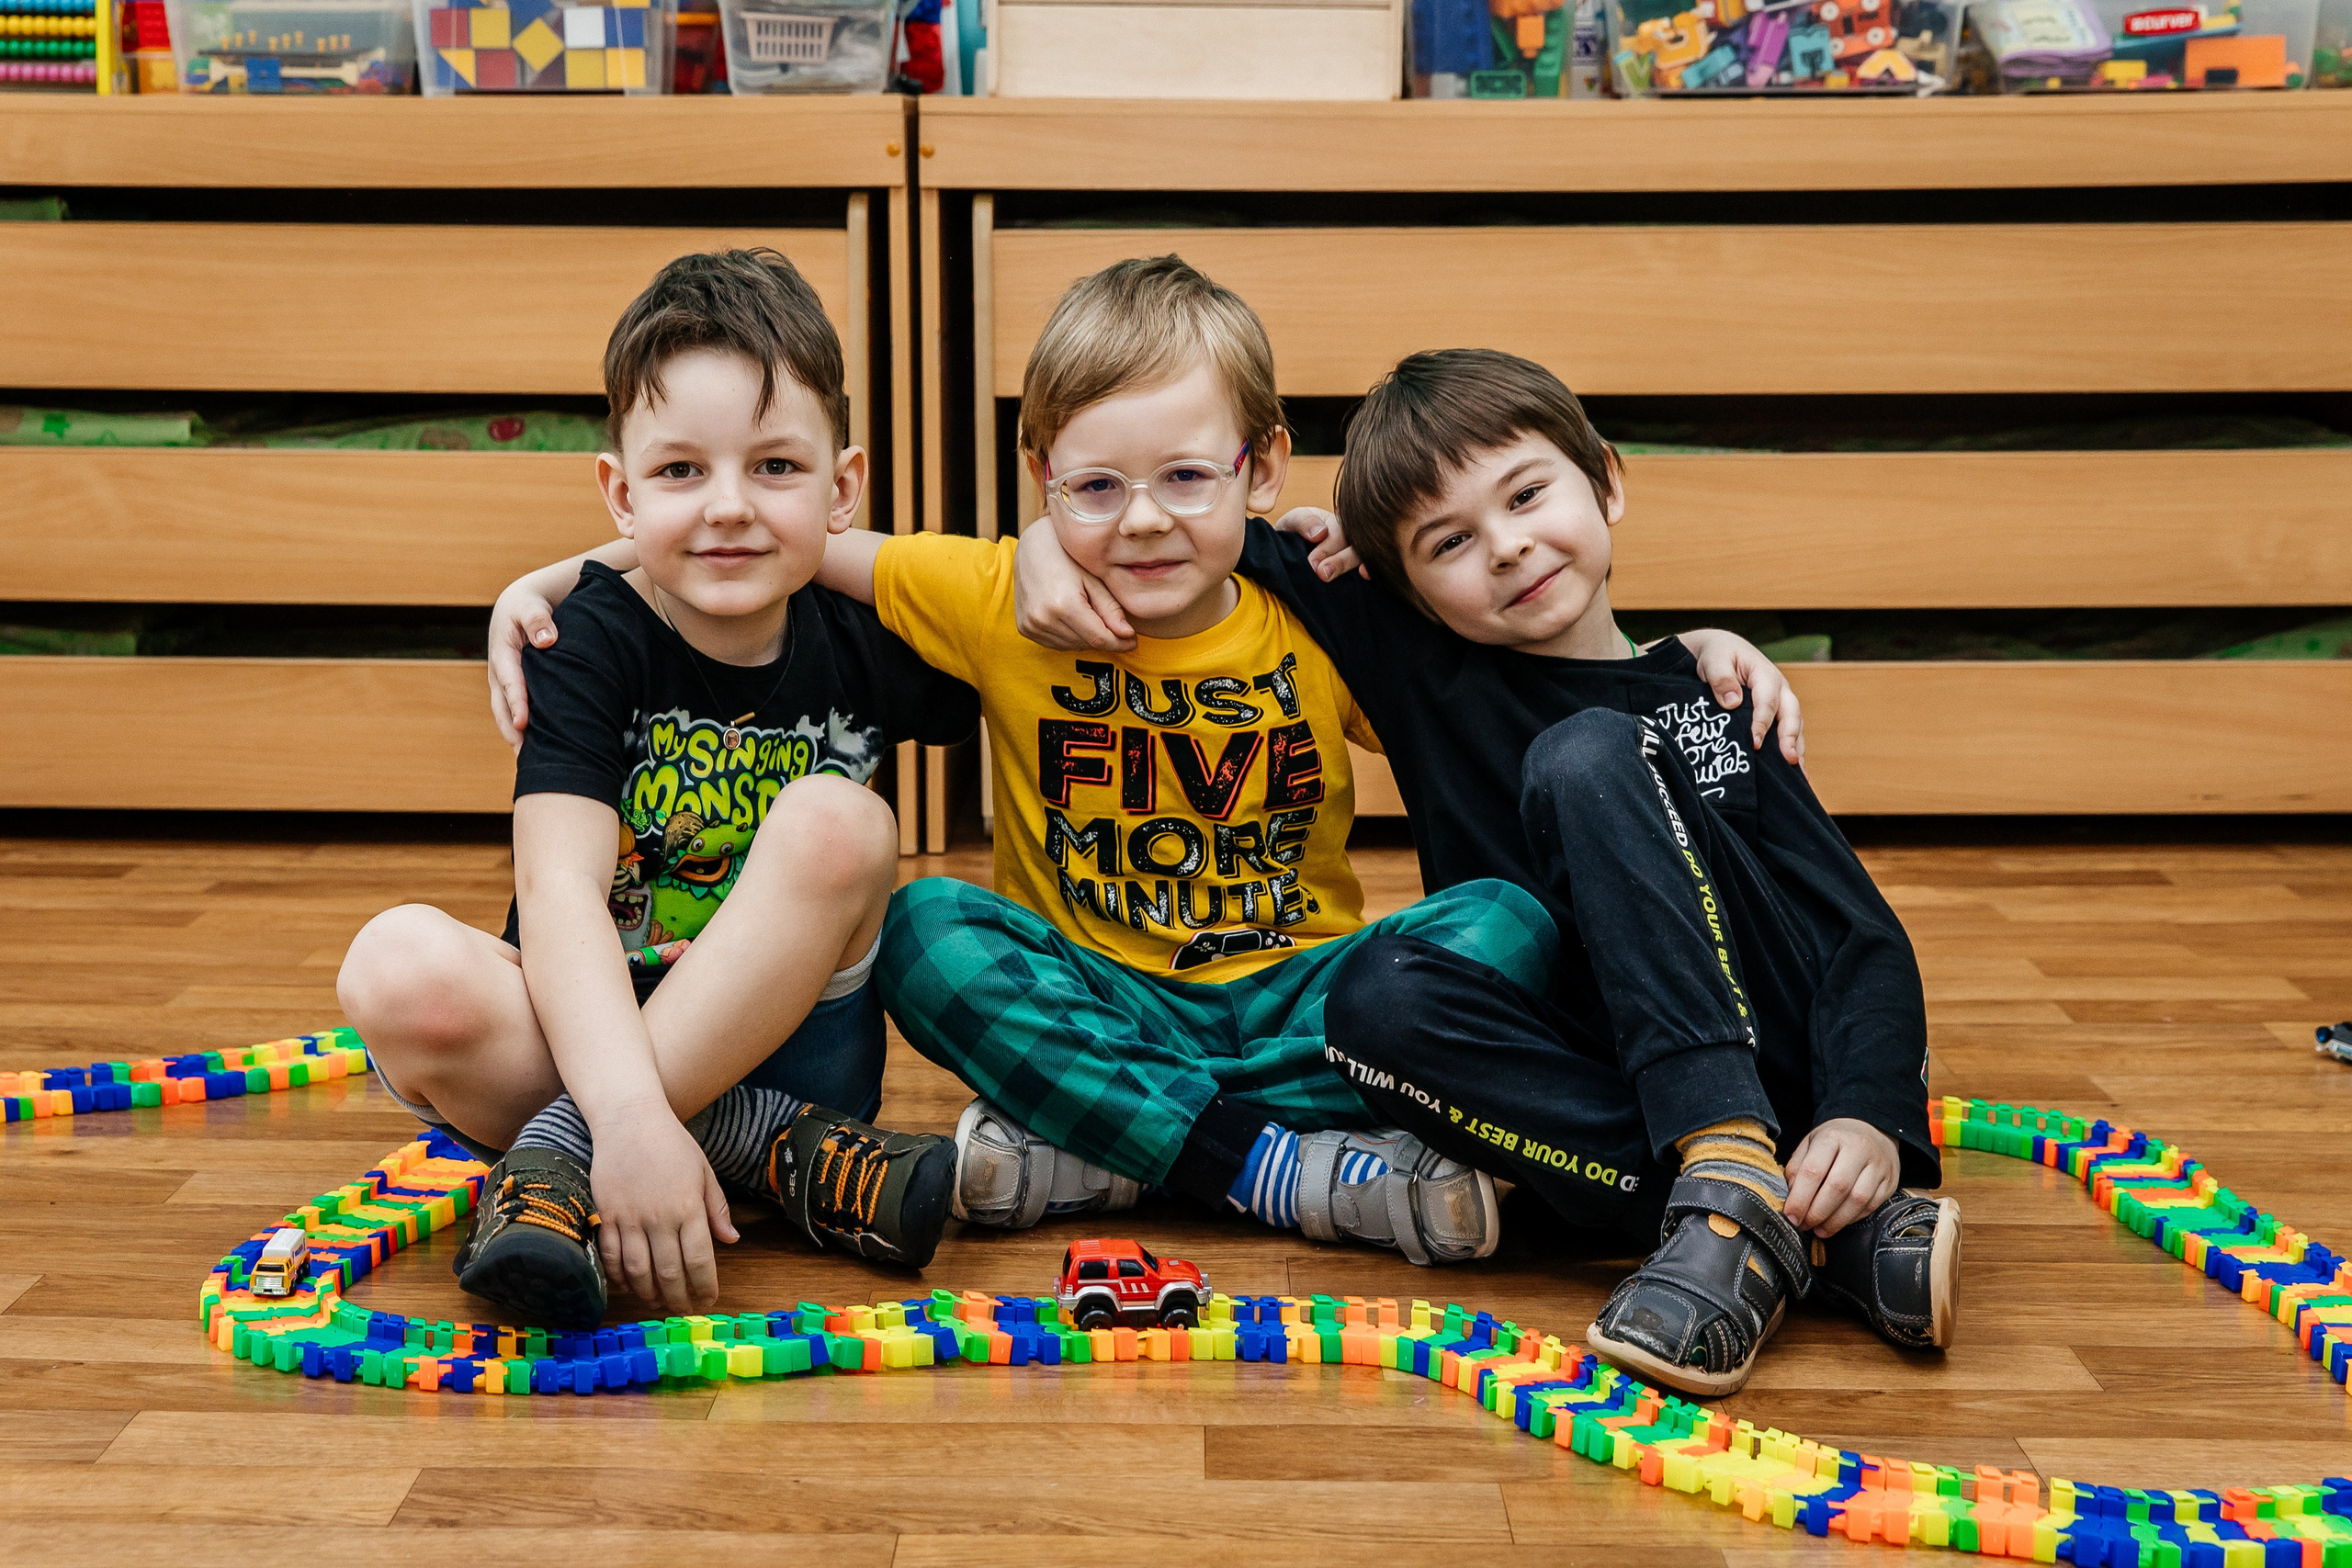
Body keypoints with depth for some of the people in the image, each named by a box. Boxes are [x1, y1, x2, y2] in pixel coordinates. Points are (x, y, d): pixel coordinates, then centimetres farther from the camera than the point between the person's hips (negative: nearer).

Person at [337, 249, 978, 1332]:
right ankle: (772, 1159, -23)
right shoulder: (595, 645, -10)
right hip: (585, 1050, -2)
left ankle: (555, 1161, -25)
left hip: (787, 1049, 2)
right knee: (400, 970, -30)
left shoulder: (865, 650, -1)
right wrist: (632, 1117, -40)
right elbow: (559, 891, -24)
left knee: (839, 821, -25)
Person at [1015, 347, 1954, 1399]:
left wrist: (1869, 1117, -20)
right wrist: (1054, 538, -4)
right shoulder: (1423, 666, 8)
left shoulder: (1713, 705, 4)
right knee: (1375, 997, -28)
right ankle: (1821, 1231, -30)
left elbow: (1863, 936, -3)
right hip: (1607, 1105, 2)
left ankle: (1738, 1186, -30)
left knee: (1584, 758, -19)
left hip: (1773, 1068, -2)